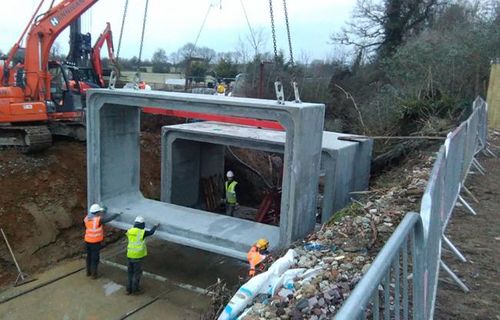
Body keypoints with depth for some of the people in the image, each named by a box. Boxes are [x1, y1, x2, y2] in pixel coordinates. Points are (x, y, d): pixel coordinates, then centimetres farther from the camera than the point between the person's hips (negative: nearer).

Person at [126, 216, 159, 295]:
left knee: (130, 272, 18)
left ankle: (129, 289, 24)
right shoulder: (142, 232, -15)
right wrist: (156, 226, 21)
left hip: (130, 255, 6)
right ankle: (135, 289, 15)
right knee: (137, 273, 8)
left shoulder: (129, 231, -1)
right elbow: (151, 232, 3)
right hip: (138, 256, -5)